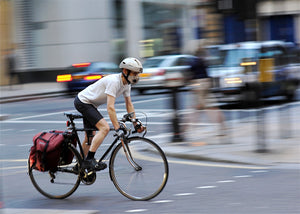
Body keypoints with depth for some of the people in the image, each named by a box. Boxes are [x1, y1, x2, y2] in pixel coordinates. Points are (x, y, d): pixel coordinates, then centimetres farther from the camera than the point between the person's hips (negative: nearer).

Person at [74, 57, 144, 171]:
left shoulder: (126, 84, -1)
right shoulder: (114, 81, -29)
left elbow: (129, 104, 8)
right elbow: (110, 107, -34)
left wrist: (136, 123, 1)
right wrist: (118, 128, -37)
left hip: (90, 104, 10)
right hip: (83, 101, -10)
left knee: (90, 137, 17)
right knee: (104, 127, -23)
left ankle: (81, 166, 29)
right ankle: (89, 160, -24)